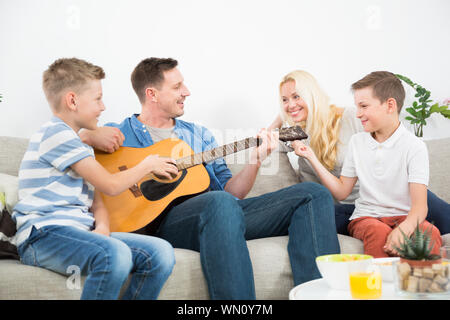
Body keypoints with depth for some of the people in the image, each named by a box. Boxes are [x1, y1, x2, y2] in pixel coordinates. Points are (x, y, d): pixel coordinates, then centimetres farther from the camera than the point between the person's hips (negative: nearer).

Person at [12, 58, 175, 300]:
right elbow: (110, 185, -9)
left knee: (160, 253, -13)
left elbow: (97, 202, 21)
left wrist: (102, 226, -3)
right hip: (44, 234, -8)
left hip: (79, 232, 9)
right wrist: (148, 165, 8)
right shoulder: (56, 133, -5)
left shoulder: (81, 146, 25)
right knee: (115, 254, -38)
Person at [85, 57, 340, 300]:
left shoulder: (199, 134, 28)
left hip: (227, 210, 6)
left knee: (315, 194, -8)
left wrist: (256, 161, 5)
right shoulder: (118, 133, 14)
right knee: (220, 202, -41)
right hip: (166, 217, -6)